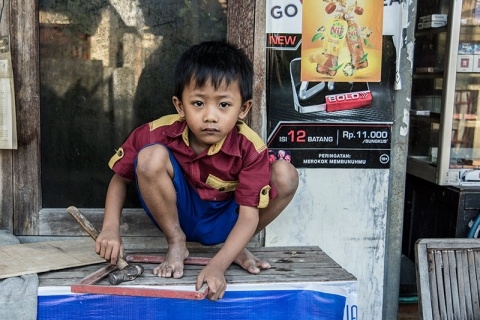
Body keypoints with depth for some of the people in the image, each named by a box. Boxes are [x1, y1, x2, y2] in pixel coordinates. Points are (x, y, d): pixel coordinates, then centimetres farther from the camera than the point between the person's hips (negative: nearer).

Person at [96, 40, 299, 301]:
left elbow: (249, 214, -25)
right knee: (151, 156, -29)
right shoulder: (160, 133, -20)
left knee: (285, 176, -22)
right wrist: (111, 228, -21)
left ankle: (237, 247, 2)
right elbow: (120, 178, -6)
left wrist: (217, 265, -38)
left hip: (223, 223, 1)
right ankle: (176, 243, -6)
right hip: (177, 216, 0)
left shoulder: (250, 148, -23)